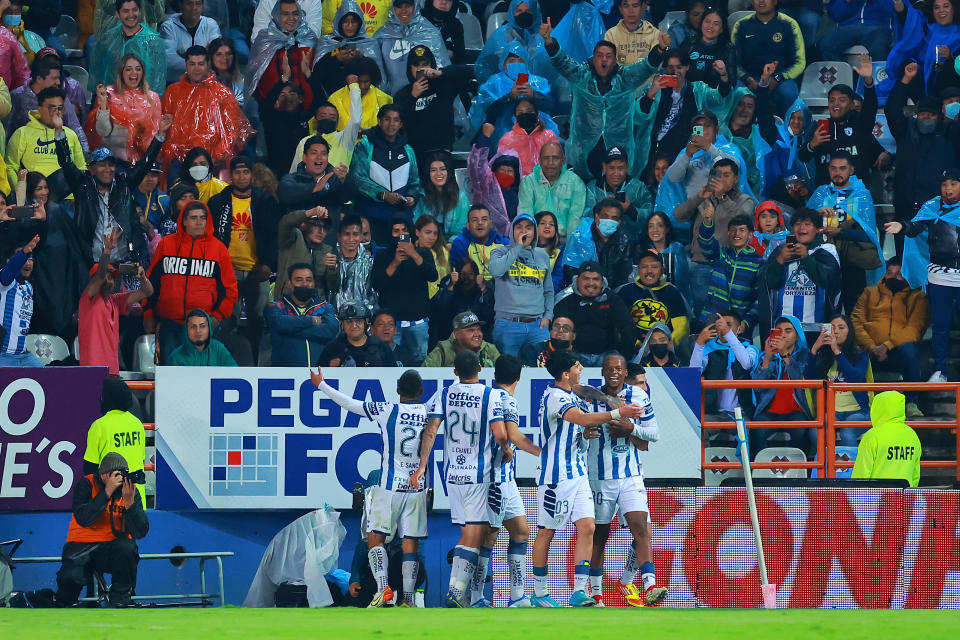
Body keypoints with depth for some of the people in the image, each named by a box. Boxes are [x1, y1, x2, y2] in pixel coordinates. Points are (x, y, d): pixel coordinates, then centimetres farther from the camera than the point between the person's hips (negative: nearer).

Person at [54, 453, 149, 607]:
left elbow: (140, 532, -9)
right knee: (71, 577, -29)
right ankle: (64, 604, 8)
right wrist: (107, 493, -27)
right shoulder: (86, 484, -6)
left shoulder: (131, 491, 0)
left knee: (127, 548, -32)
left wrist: (129, 503, -23)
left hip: (113, 545, 2)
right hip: (82, 546, -2)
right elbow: (83, 519, -23)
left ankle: (120, 598, -9)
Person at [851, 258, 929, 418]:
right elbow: (856, 322, 11)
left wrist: (887, 346, -15)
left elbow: (915, 328, 0)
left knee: (908, 349, -39)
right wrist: (871, 347, -9)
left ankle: (911, 404, -34)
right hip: (870, 354, 1)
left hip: (897, 354, -1)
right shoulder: (870, 293, 24)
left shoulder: (917, 297, 16)